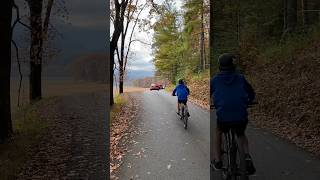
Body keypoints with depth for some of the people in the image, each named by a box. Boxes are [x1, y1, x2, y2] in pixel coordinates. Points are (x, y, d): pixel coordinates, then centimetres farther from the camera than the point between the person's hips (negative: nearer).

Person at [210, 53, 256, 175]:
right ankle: (247, 157, 9)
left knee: (218, 132, 32)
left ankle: (217, 161, 29)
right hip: (242, 117, 1)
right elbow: (252, 94, 17)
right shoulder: (240, 78, 7)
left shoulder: (215, 80, 5)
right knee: (241, 135, 33)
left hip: (223, 117, -1)